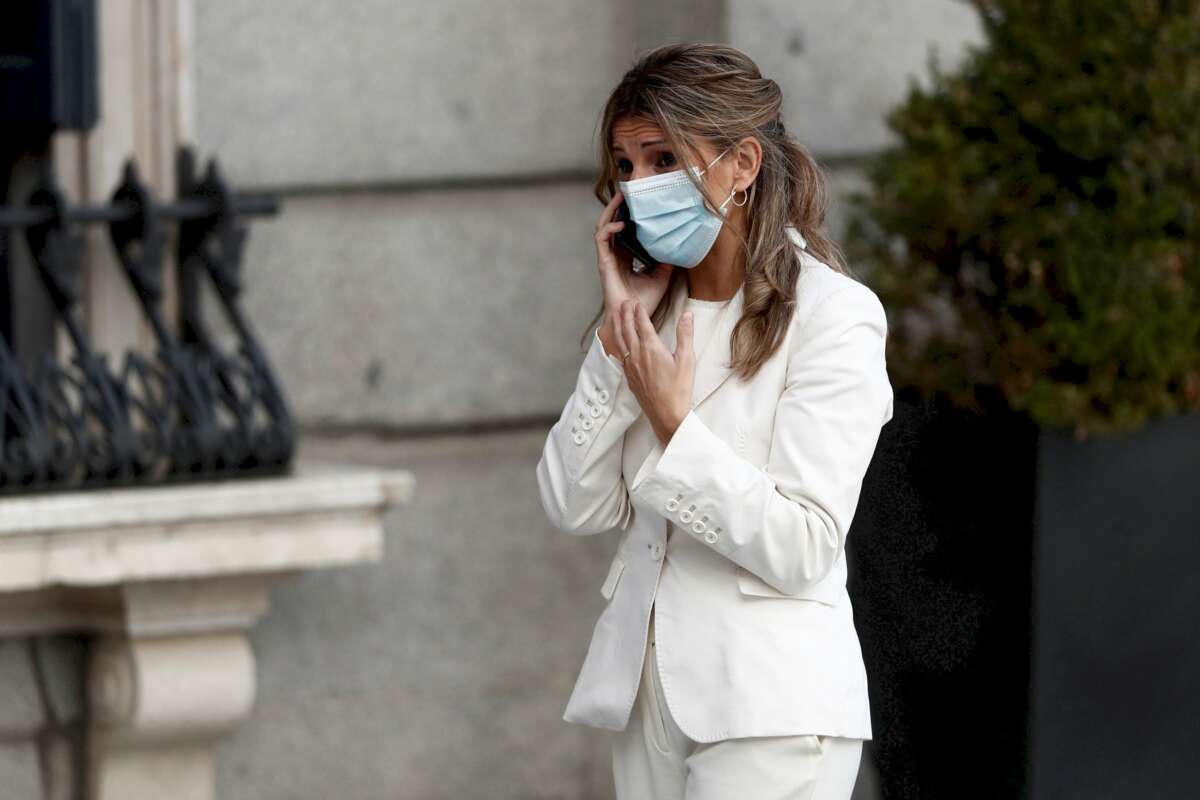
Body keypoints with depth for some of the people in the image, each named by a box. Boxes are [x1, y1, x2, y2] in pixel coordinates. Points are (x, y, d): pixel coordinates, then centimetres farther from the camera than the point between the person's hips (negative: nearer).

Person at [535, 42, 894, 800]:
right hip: (647, 689, 6)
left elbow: (803, 549, -14)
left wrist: (672, 421, -18)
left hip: (769, 708, -6)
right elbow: (577, 507, 2)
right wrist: (618, 332, -4)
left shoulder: (832, 314, -8)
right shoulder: (652, 306, 11)